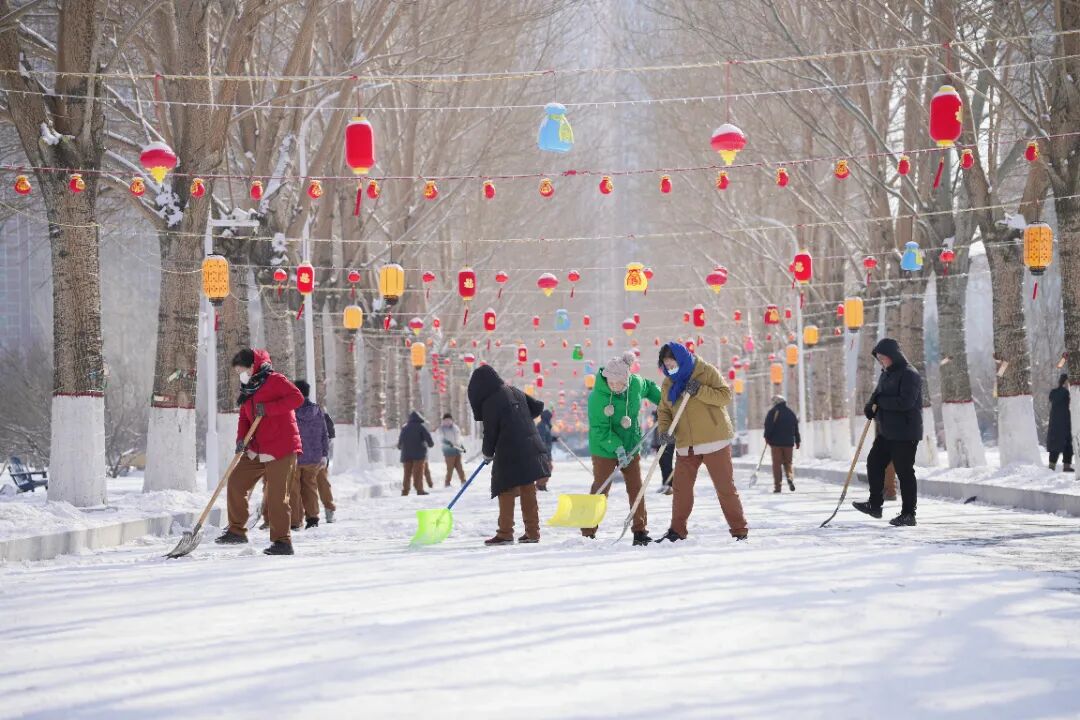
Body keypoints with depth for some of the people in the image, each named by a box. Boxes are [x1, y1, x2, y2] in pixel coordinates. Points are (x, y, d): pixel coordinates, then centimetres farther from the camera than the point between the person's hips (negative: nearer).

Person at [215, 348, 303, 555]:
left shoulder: (275, 380, -8)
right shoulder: (248, 390, 17)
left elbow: (297, 398, -20)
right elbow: (244, 418, 18)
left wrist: (268, 408, -23)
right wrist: (241, 439, -1)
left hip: (281, 448, -9)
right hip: (257, 450, 9)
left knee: (275, 495, -8)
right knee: (235, 482, 4)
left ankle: (282, 541, -1)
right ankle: (237, 530, 15)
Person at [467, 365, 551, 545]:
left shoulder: (490, 402, -10)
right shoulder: (516, 392, 12)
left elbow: (490, 432, -8)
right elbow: (538, 407, 20)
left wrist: (488, 453, 8)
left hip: (509, 455, -7)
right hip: (531, 449, 7)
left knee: (506, 494, 0)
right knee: (528, 493, 11)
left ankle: (505, 534, -1)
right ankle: (532, 532, 12)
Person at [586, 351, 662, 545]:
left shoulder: (636, 383, -11)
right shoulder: (597, 397, -26)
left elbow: (650, 387, 15)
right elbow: (599, 429, -23)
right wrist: (617, 448, -28)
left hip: (631, 447, 5)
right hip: (604, 448, -5)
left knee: (636, 489, 7)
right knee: (600, 490, -6)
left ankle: (640, 530, 15)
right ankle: (588, 533, -1)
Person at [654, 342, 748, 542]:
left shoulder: (706, 372, -7)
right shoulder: (669, 383, 9)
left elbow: (726, 395, -12)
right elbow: (664, 411, 12)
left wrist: (700, 391, -23)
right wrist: (664, 430, -7)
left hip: (714, 440, -5)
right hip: (685, 445, 5)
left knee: (725, 486, -2)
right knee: (681, 487, 7)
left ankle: (739, 531, 4)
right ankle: (677, 531, 18)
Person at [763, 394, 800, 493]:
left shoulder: (772, 412, -5)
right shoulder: (791, 413, 9)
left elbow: (768, 426, -12)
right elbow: (796, 428, 12)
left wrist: (767, 437, 0)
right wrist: (797, 441, 19)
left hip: (776, 442, -3)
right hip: (789, 442, 3)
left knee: (777, 464, 1)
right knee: (788, 463, 13)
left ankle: (777, 486, -1)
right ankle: (790, 478, -13)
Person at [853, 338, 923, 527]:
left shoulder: (909, 375, -14)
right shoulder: (885, 374, 15)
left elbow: (905, 402, -24)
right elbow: (878, 396, 22)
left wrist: (880, 401, -15)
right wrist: (871, 406, -2)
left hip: (905, 433, -9)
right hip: (886, 431, 9)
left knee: (904, 472, -5)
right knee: (874, 462, 11)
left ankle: (908, 514, 2)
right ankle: (875, 504, 21)